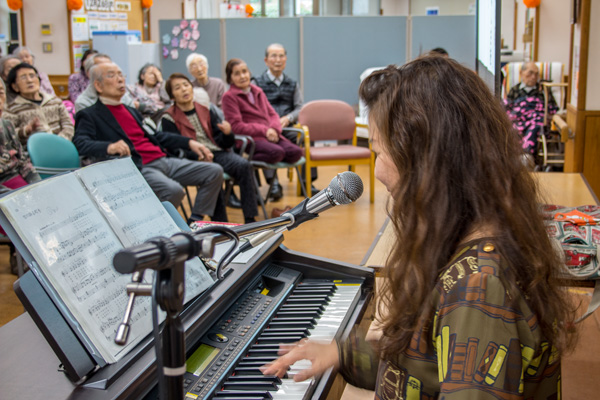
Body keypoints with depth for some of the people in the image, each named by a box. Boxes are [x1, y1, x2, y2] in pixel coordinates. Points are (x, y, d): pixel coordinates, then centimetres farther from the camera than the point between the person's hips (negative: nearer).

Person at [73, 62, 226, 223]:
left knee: (215, 171, -3)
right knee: (174, 190, -35)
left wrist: (190, 143, 20)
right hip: (138, 168, -8)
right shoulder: (89, 115, 2)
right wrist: (109, 147, -35)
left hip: (162, 160, 8)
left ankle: (195, 222, 1)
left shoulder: (131, 110, 26)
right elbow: (80, 143, -14)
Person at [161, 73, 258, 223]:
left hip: (217, 152, 4)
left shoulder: (206, 110, 19)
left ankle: (250, 219, -25)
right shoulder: (169, 118, 7)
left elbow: (224, 143, 14)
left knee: (244, 165, -25)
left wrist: (227, 133, -10)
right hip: (194, 159, -4)